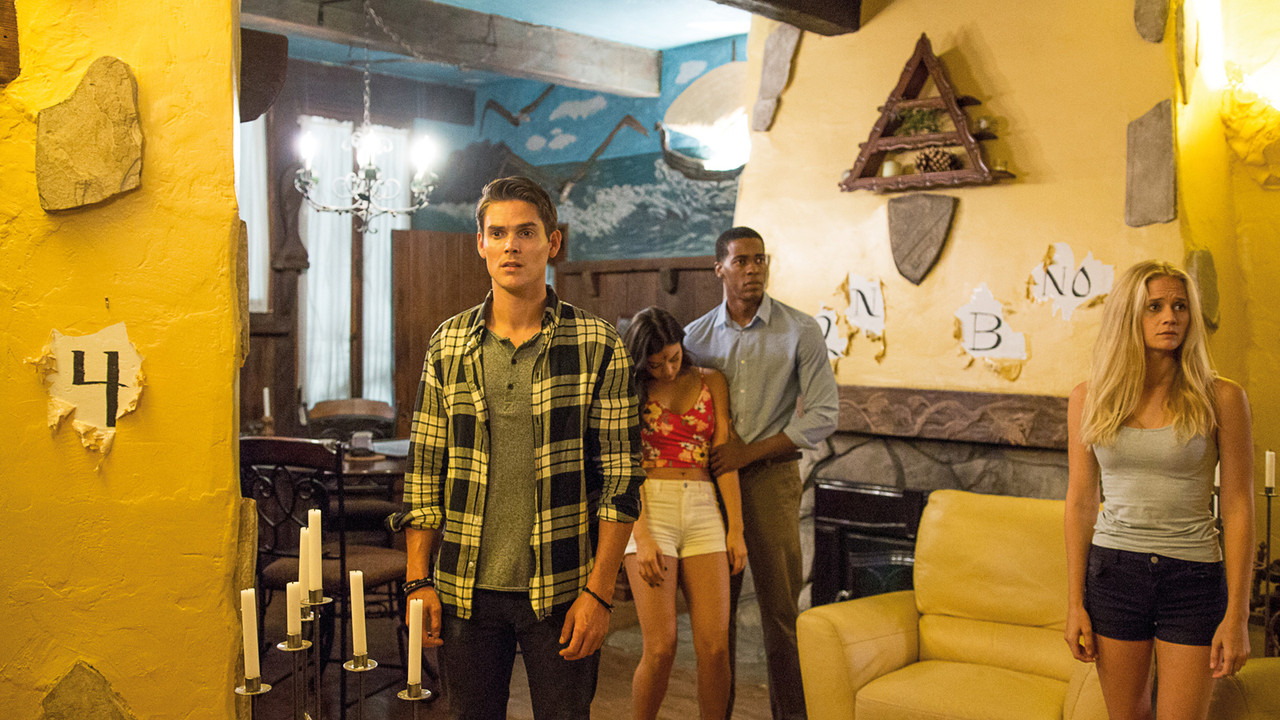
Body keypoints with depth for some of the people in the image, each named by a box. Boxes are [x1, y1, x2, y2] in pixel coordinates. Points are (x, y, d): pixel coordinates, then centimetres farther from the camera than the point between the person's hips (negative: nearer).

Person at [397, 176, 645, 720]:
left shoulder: (598, 346, -4)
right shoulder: (448, 345, 4)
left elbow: (620, 477, -5)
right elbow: (423, 471, 7)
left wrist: (599, 591, -10)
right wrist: (419, 580, 3)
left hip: (561, 591, -2)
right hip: (464, 589, 2)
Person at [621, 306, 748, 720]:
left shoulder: (711, 382, 12)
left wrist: (735, 528, 0)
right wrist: (642, 537, -14)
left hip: (703, 511, 2)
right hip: (649, 509, -2)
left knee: (715, 646, -6)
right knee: (661, 647, -10)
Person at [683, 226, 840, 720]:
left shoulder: (800, 331, -2)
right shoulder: (697, 335, 7)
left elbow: (823, 415, -6)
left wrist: (751, 450, -11)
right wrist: (716, 452, -3)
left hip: (772, 477, -2)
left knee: (781, 608, 0)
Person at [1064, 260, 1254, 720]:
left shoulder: (1220, 398, -5)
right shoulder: (1089, 399, 1)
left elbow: (1238, 508, -4)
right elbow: (1081, 501, 4)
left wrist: (1237, 615, -6)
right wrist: (1075, 603, 3)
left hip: (1194, 578, -2)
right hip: (1113, 573, 2)